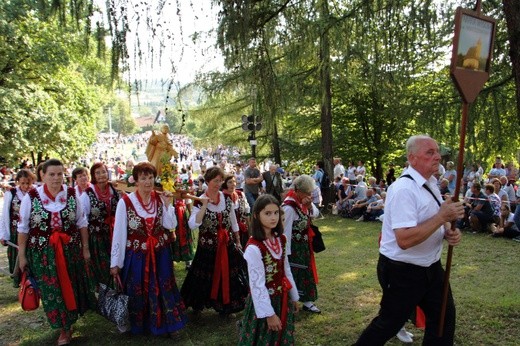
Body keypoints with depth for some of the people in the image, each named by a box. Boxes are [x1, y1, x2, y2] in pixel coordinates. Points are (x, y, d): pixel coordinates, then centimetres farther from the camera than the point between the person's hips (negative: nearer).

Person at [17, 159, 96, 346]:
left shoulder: (72, 194, -3)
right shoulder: (31, 197, -8)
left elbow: (82, 223, 5)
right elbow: (23, 228, -1)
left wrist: (85, 248, 6)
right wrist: (22, 255, 1)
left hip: (71, 249, 2)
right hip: (43, 252, -1)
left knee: (72, 287, 12)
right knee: (52, 291, 6)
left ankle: (70, 320, 37)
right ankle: (64, 328, 25)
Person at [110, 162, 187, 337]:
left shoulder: (160, 199, -1)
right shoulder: (125, 202, -12)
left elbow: (171, 225, -4)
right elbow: (119, 233, -11)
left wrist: (167, 204, -15)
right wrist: (115, 263, -10)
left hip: (160, 253, 3)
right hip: (137, 255, -2)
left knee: (163, 289, 12)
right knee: (137, 292, 12)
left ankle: (169, 324, 28)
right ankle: (140, 325, 35)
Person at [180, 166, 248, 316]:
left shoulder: (227, 199, 0)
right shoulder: (199, 202, -12)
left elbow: (233, 222, 10)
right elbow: (192, 225, -26)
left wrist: (238, 241, 12)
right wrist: (204, 206, -29)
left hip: (227, 244, 4)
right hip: (208, 246, -3)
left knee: (228, 276, 11)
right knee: (206, 277, 8)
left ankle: (225, 306, 30)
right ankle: (198, 305, 31)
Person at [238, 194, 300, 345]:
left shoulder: (281, 239, -3)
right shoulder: (253, 248, -26)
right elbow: (257, 284, -22)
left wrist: (293, 296, 13)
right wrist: (269, 313, -18)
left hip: (282, 298, 6)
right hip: (264, 301, -6)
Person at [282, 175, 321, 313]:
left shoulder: (302, 202, -2)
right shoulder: (289, 207, -27)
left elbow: (315, 214, 8)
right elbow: (285, 230, -25)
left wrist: (310, 205, -15)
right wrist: (286, 252, -21)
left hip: (304, 246, 9)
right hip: (294, 247, -9)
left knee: (306, 273, 17)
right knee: (293, 275, 3)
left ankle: (307, 302, 32)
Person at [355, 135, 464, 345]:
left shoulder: (431, 183, 5)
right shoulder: (404, 189, -26)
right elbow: (404, 240, -33)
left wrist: (449, 232, -5)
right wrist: (442, 217, -28)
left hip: (431, 266, 9)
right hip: (403, 271, -9)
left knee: (444, 316, 20)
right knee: (389, 324, 7)